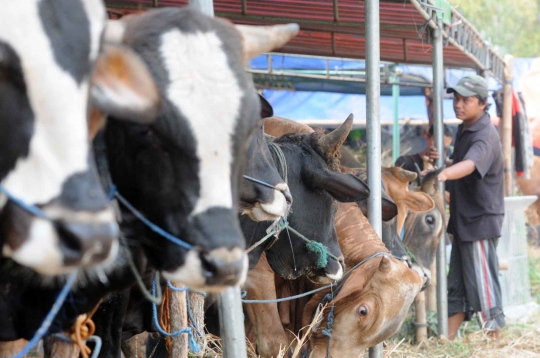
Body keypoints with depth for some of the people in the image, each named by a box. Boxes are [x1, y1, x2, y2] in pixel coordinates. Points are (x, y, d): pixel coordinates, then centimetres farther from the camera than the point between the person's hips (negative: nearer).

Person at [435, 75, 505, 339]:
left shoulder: (485, 136, -20)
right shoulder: (463, 129, 9)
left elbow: (470, 164, -39)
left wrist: (443, 174, -59)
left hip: (481, 221, -9)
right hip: (462, 219, 9)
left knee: (482, 286, -4)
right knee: (456, 285, 12)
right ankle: (448, 340, 18)